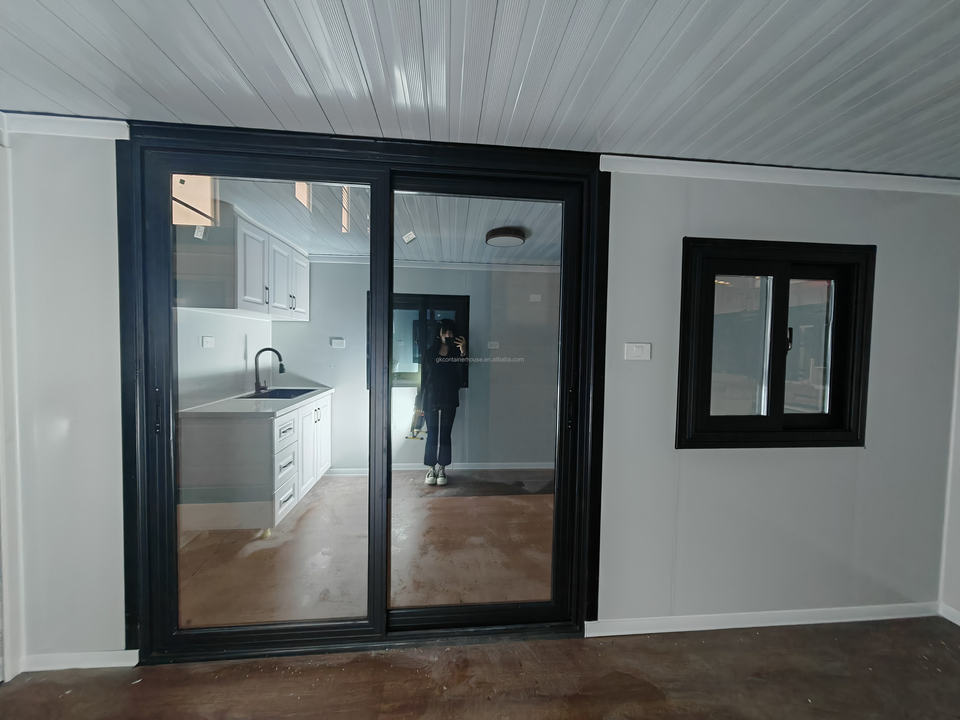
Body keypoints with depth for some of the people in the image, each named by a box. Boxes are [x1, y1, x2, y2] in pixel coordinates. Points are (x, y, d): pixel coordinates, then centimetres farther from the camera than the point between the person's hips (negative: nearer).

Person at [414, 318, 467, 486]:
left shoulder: (456, 353, 4)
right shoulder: (429, 352, 5)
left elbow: (461, 375, -7)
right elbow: (422, 377, 4)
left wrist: (463, 353, -18)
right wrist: (419, 402, 2)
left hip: (449, 401, 0)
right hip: (431, 400, 0)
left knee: (445, 435, 5)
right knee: (432, 435, 3)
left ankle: (442, 469, 16)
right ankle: (431, 469, 14)